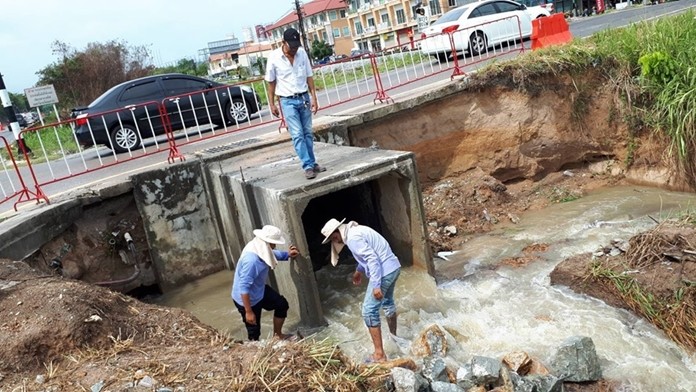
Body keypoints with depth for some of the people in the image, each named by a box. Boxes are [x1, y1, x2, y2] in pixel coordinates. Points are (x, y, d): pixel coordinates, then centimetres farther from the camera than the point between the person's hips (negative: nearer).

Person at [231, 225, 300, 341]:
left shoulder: (261, 248, -10)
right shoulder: (251, 260, -38)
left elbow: (273, 254, 16)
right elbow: (244, 288, -34)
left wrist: (288, 254, 2)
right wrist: (248, 312, -29)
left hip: (260, 290, 9)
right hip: (247, 298, -9)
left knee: (282, 304, 16)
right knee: (254, 331, 4)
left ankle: (277, 335, 32)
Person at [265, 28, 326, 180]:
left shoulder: (302, 53, -1)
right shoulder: (274, 57, -9)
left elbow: (309, 76, 5)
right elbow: (271, 83, -2)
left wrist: (313, 98, -1)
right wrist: (272, 104, -1)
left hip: (304, 98, 3)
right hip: (288, 101, -3)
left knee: (308, 133, 9)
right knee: (297, 135, -7)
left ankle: (312, 163, 18)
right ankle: (308, 166, -5)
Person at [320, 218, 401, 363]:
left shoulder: (352, 238, -18)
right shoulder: (356, 230, 13)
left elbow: (373, 258, -25)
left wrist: (376, 285, -26)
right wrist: (359, 271, 37)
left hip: (384, 272, -11)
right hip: (393, 267, 11)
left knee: (369, 311, -6)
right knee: (387, 302, 29)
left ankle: (379, 354, -2)